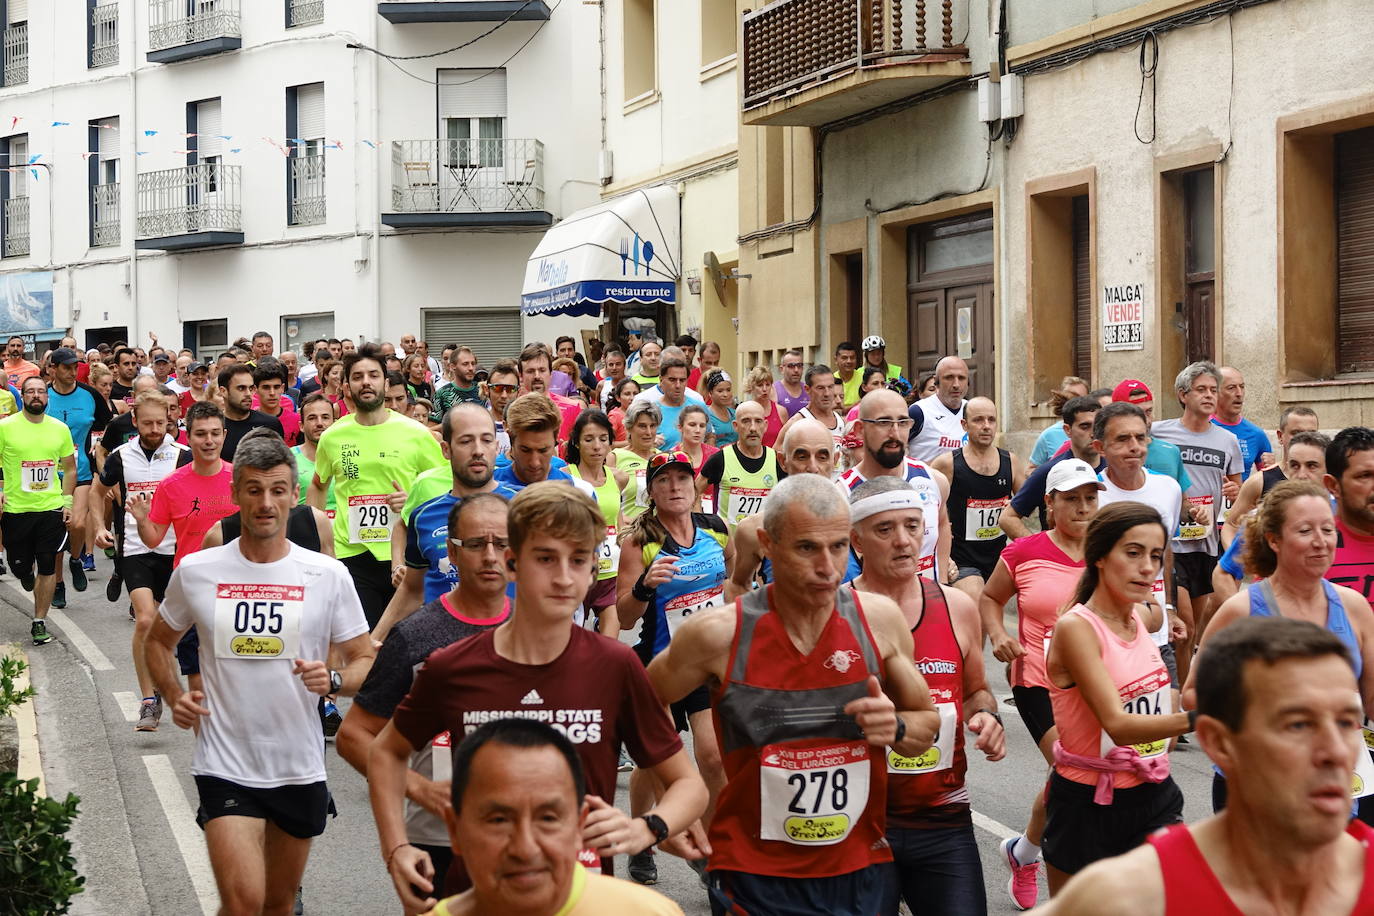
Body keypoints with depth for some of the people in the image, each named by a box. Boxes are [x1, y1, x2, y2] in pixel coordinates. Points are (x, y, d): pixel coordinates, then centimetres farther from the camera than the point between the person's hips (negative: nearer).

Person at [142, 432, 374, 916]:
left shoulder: (328, 576, -3)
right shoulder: (195, 571, -2)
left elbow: (366, 662, 2)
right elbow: (158, 641, 15)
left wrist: (333, 680, -19)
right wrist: (173, 696, -2)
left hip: (300, 768, 2)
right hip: (225, 767, -2)